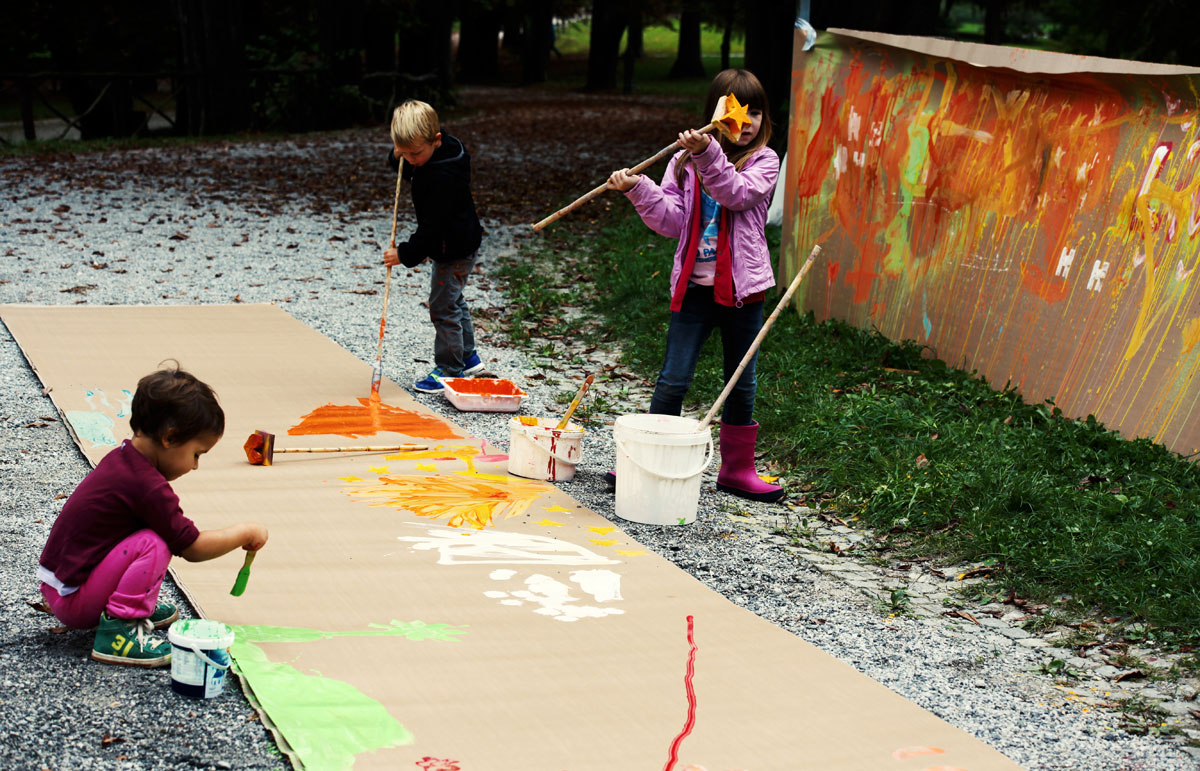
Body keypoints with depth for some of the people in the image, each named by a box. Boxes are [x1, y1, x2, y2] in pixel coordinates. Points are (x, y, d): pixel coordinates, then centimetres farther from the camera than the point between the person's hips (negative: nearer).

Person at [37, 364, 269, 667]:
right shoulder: (147, 486, -24)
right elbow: (192, 548, -16)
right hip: (72, 602, -9)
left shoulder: (122, 458, 4)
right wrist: (246, 532, -4)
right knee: (154, 545, -23)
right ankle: (117, 632, -18)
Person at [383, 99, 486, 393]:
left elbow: (432, 225, -29)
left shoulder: (443, 177, -31)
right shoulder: (439, 153, -2)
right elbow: (411, 172, 18)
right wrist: (397, 156, -5)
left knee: (443, 307, -2)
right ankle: (468, 356, 38)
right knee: (453, 302, 23)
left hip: (455, 251, -11)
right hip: (457, 245, 11)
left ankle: (450, 369, 10)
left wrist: (406, 254, -21)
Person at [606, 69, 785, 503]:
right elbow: (672, 221, -4)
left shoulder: (763, 161, -1)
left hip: (741, 288, 0)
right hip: (694, 286, 0)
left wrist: (709, 155, -34)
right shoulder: (685, 163, 4)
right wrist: (639, 190, -18)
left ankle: (737, 469, 24)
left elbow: (736, 193, -20)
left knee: (741, 384, 10)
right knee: (673, 379, -1)